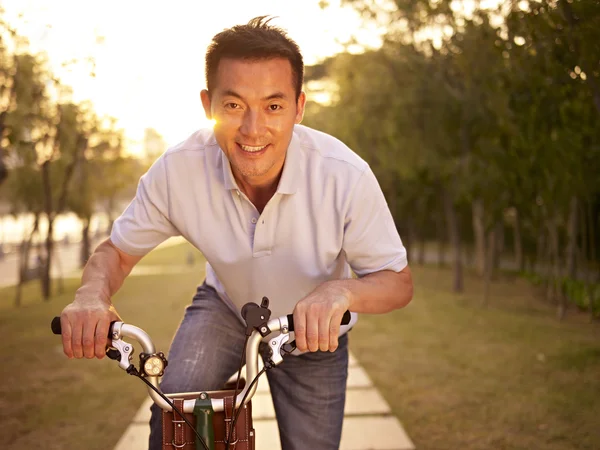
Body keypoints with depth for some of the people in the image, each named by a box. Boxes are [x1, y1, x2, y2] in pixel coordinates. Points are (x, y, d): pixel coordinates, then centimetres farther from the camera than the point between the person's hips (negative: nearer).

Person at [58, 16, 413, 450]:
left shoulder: (345, 175, -32)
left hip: (313, 330, 0)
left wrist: (341, 292, -44)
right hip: (225, 306, 0)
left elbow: (398, 282, -22)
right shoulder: (177, 170, -27)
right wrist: (93, 294, -34)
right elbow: (117, 249, -10)